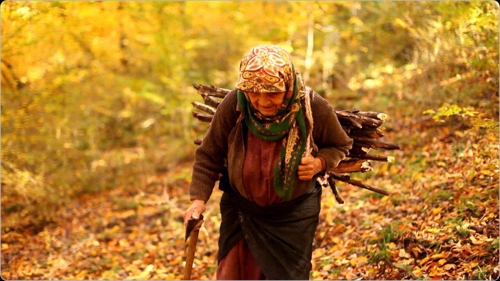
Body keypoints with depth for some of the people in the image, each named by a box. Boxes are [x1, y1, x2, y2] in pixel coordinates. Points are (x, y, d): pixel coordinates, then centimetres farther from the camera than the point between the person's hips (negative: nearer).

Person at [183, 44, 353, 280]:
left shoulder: (314, 109, -21)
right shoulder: (233, 105, -21)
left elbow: (340, 145, -1)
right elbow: (209, 155, -8)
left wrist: (319, 163, -22)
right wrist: (198, 198, -18)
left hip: (293, 215, -1)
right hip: (241, 211, 1)